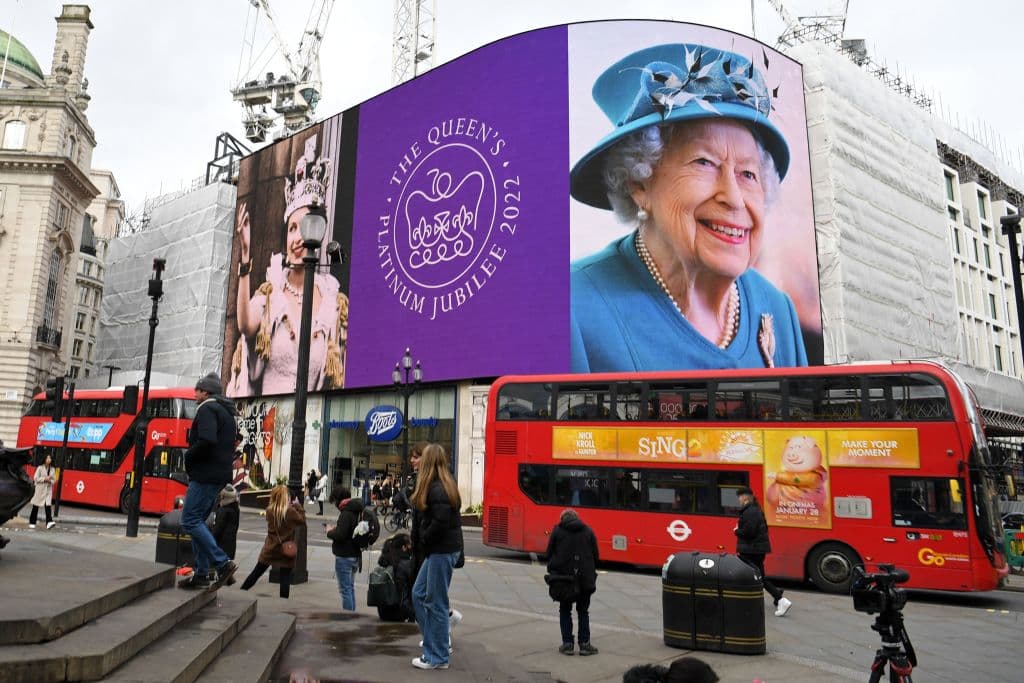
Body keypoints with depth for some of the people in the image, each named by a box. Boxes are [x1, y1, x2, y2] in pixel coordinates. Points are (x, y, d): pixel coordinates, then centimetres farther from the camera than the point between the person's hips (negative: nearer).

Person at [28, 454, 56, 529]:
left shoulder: (52, 469, 9)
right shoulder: (40, 468, -2)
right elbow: (35, 478, -7)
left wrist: (50, 480, -10)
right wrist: (44, 479, -18)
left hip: (48, 490, 2)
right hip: (40, 489, -2)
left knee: (48, 506, -10)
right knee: (35, 506, 6)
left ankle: (49, 522, -22)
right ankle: (32, 523, 18)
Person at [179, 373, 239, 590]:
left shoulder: (207, 409, -9)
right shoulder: (226, 412, 21)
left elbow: (206, 441, -25)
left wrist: (188, 457, -8)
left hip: (205, 475, -10)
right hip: (220, 475, 10)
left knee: (190, 521, -8)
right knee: (198, 521, 13)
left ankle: (223, 563, -13)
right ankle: (201, 574, 13)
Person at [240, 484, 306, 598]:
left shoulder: (269, 510, -6)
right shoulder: (290, 511, -18)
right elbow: (302, 521, -4)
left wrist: (292, 505, 5)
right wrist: (298, 505, 2)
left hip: (270, 549, 4)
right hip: (286, 550, -4)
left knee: (256, 572, 20)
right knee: (285, 578, 3)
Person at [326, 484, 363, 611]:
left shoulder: (346, 513, -20)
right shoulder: (357, 510, 8)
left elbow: (340, 535, -26)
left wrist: (329, 531, -8)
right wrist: (336, 528, 7)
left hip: (344, 556, -9)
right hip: (355, 554, 9)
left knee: (345, 589, -1)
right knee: (350, 587, 20)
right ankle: (352, 613, 28)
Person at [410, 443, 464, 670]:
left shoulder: (437, 489, -18)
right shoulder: (442, 485, 12)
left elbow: (440, 523, -26)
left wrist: (422, 542, -10)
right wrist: (419, 545, 5)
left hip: (443, 551, -9)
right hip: (437, 550, 9)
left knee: (436, 602, 2)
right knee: (419, 594, 16)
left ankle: (437, 658, 13)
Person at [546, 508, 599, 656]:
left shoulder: (557, 531, 3)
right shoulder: (588, 531, 8)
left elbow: (549, 554, 1)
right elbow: (595, 555, 7)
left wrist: (552, 574, 9)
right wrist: (592, 575, 14)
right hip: (585, 578, 1)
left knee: (565, 611, 11)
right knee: (583, 612, 13)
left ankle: (567, 644, 8)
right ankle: (584, 644, 10)